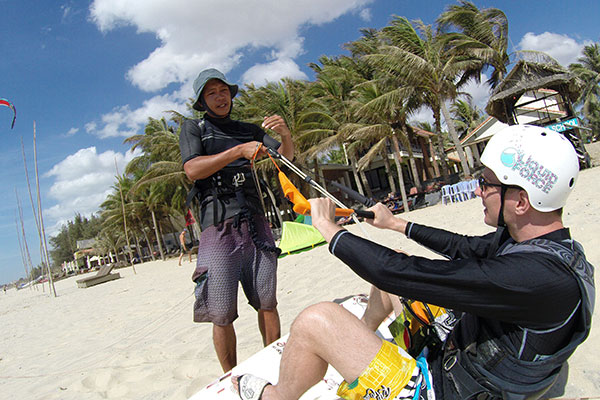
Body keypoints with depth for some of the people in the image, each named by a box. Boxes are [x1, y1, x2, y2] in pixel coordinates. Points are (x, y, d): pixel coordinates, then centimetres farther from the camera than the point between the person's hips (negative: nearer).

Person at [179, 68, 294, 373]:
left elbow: (286, 156, 13)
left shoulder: (248, 130, 21)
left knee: (267, 303, 3)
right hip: (218, 228, -3)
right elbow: (192, 169, -7)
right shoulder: (193, 128, 10)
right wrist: (239, 151, -14)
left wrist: (285, 134, -10)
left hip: (255, 224, 3)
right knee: (222, 313, -3)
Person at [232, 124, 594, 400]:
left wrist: (329, 229, -18)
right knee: (391, 270, 17)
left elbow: (403, 275, -33)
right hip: (450, 355, 9)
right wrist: (396, 223, 22)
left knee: (316, 319, -20)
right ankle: (361, 341, 40)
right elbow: (464, 247, 12)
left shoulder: (540, 276, -34)